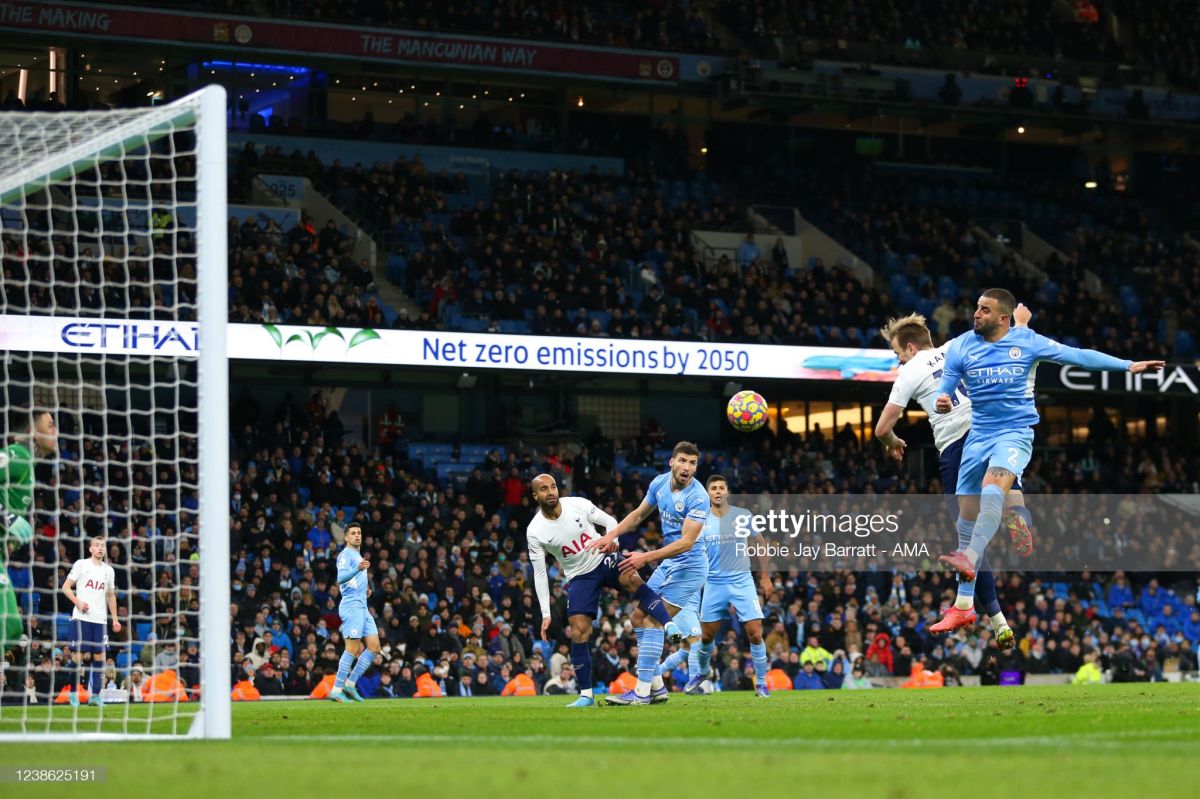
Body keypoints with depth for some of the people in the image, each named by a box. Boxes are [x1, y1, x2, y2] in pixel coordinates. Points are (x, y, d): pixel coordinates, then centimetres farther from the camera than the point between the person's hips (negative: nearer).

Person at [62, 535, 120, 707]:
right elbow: (66, 587, 0)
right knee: (80, 655, -6)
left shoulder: (108, 570, 14)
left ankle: (95, 695, 2)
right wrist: (77, 602, -15)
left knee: (98, 657, -1)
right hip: (81, 618, -4)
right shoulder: (81, 564, 2)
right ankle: (73, 692, 5)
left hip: (100, 620, 4)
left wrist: (115, 619, 15)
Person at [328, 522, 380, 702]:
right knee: (352, 649, -13)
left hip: (362, 607, 9)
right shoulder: (346, 554, -7)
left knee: (374, 647, 3)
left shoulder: (358, 555, 22)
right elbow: (341, 578, -25)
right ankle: (336, 690, -12)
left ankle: (350, 683, 7)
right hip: (351, 606, -9)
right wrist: (357, 569, -40)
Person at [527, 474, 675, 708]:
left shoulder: (578, 504, -9)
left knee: (633, 580, -32)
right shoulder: (535, 532, -10)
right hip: (580, 577, 0)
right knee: (578, 633, -10)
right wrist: (546, 614, -9)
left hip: (604, 559, 0)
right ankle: (586, 694, 2)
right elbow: (539, 574, -6)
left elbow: (610, 522, 3)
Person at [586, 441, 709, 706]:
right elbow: (639, 514, 17)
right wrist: (612, 535, 3)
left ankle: (642, 692, -14)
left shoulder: (698, 497, -22)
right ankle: (657, 687, 11)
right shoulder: (659, 483, 0)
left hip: (688, 565, -8)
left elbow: (686, 542, -27)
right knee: (638, 618, 6)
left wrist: (646, 557, -32)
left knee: (653, 623, -15)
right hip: (667, 563, 8)